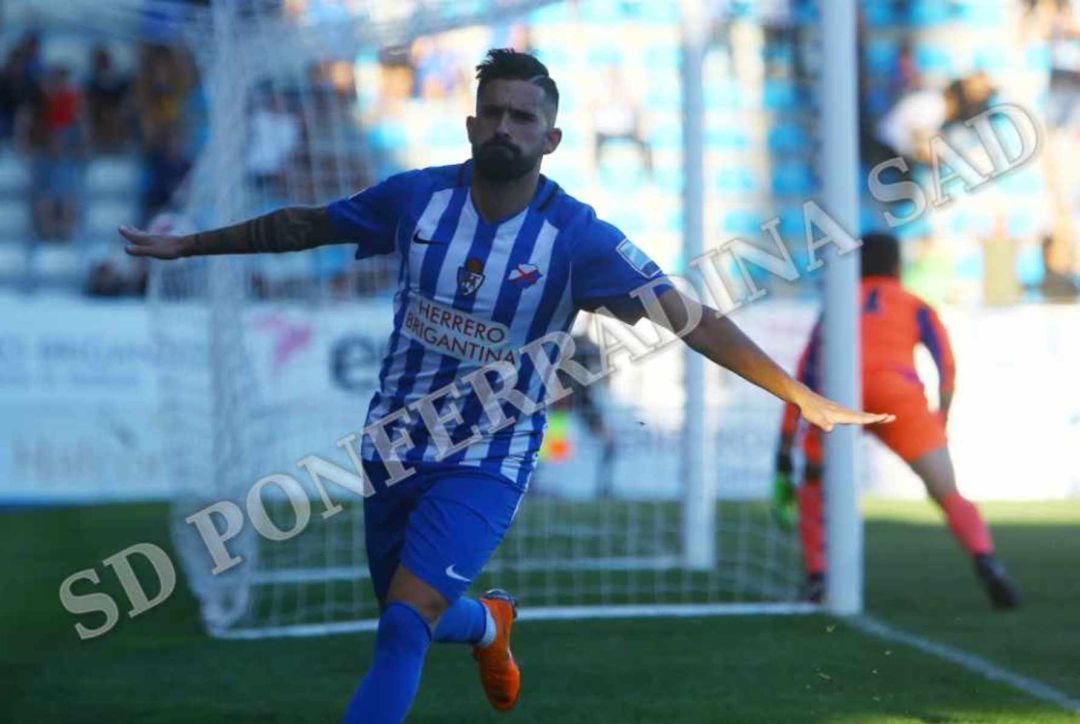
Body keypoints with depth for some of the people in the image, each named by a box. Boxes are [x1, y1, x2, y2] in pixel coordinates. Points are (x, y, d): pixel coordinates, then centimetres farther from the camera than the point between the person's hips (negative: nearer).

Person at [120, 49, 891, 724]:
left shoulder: (579, 238, -16)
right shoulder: (417, 197, -6)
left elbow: (694, 321, -18)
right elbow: (305, 225, 10)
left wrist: (804, 398, -24)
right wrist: (187, 244, 16)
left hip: (487, 463, -4)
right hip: (396, 447, 4)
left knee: (406, 623, -21)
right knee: (411, 615, 19)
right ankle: (490, 625, 55)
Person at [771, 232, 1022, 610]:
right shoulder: (916, 307, 27)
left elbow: (802, 381, 27)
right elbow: (946, 365, 8)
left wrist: (784, 460, 28)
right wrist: (942, 417, 4)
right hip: (899, 394, -2)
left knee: (814, 490, 26)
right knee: (949, 495, -1)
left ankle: (816, 578, 6)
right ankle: (986, 562, -28)